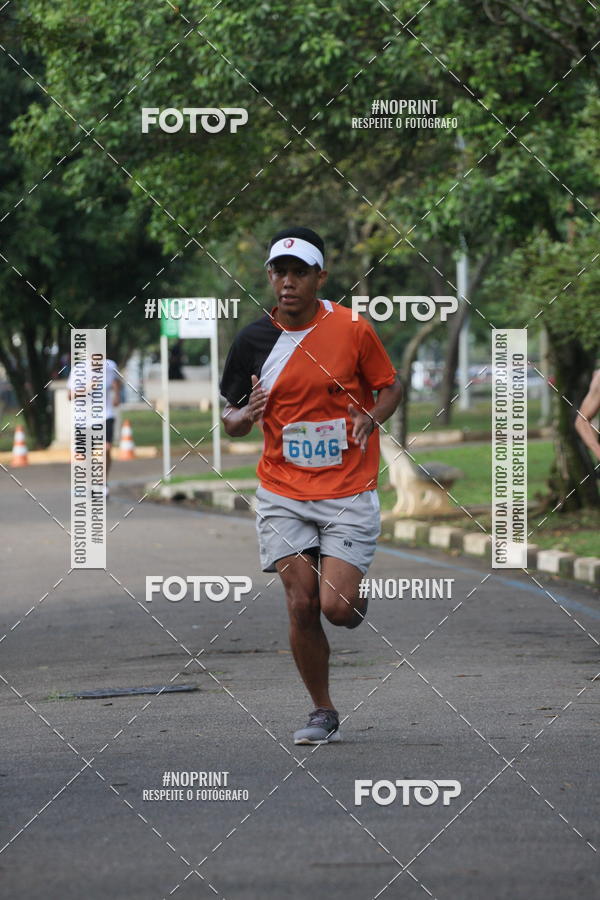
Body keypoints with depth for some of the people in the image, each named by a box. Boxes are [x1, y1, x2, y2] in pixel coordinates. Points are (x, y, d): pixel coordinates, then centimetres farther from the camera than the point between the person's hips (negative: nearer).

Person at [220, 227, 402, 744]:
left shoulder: (352, 329, -5)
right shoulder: (254, 341, 0)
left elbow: (390, 386, 8)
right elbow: (231, 420, 9)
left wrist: (372, 418, -13)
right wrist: (246, 415, -14)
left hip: (348, 492, -2)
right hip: (283, 494, 2)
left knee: (337, 608, -11)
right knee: (301, 606, -5)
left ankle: (355, 597, 27)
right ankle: (323, 714, 11)